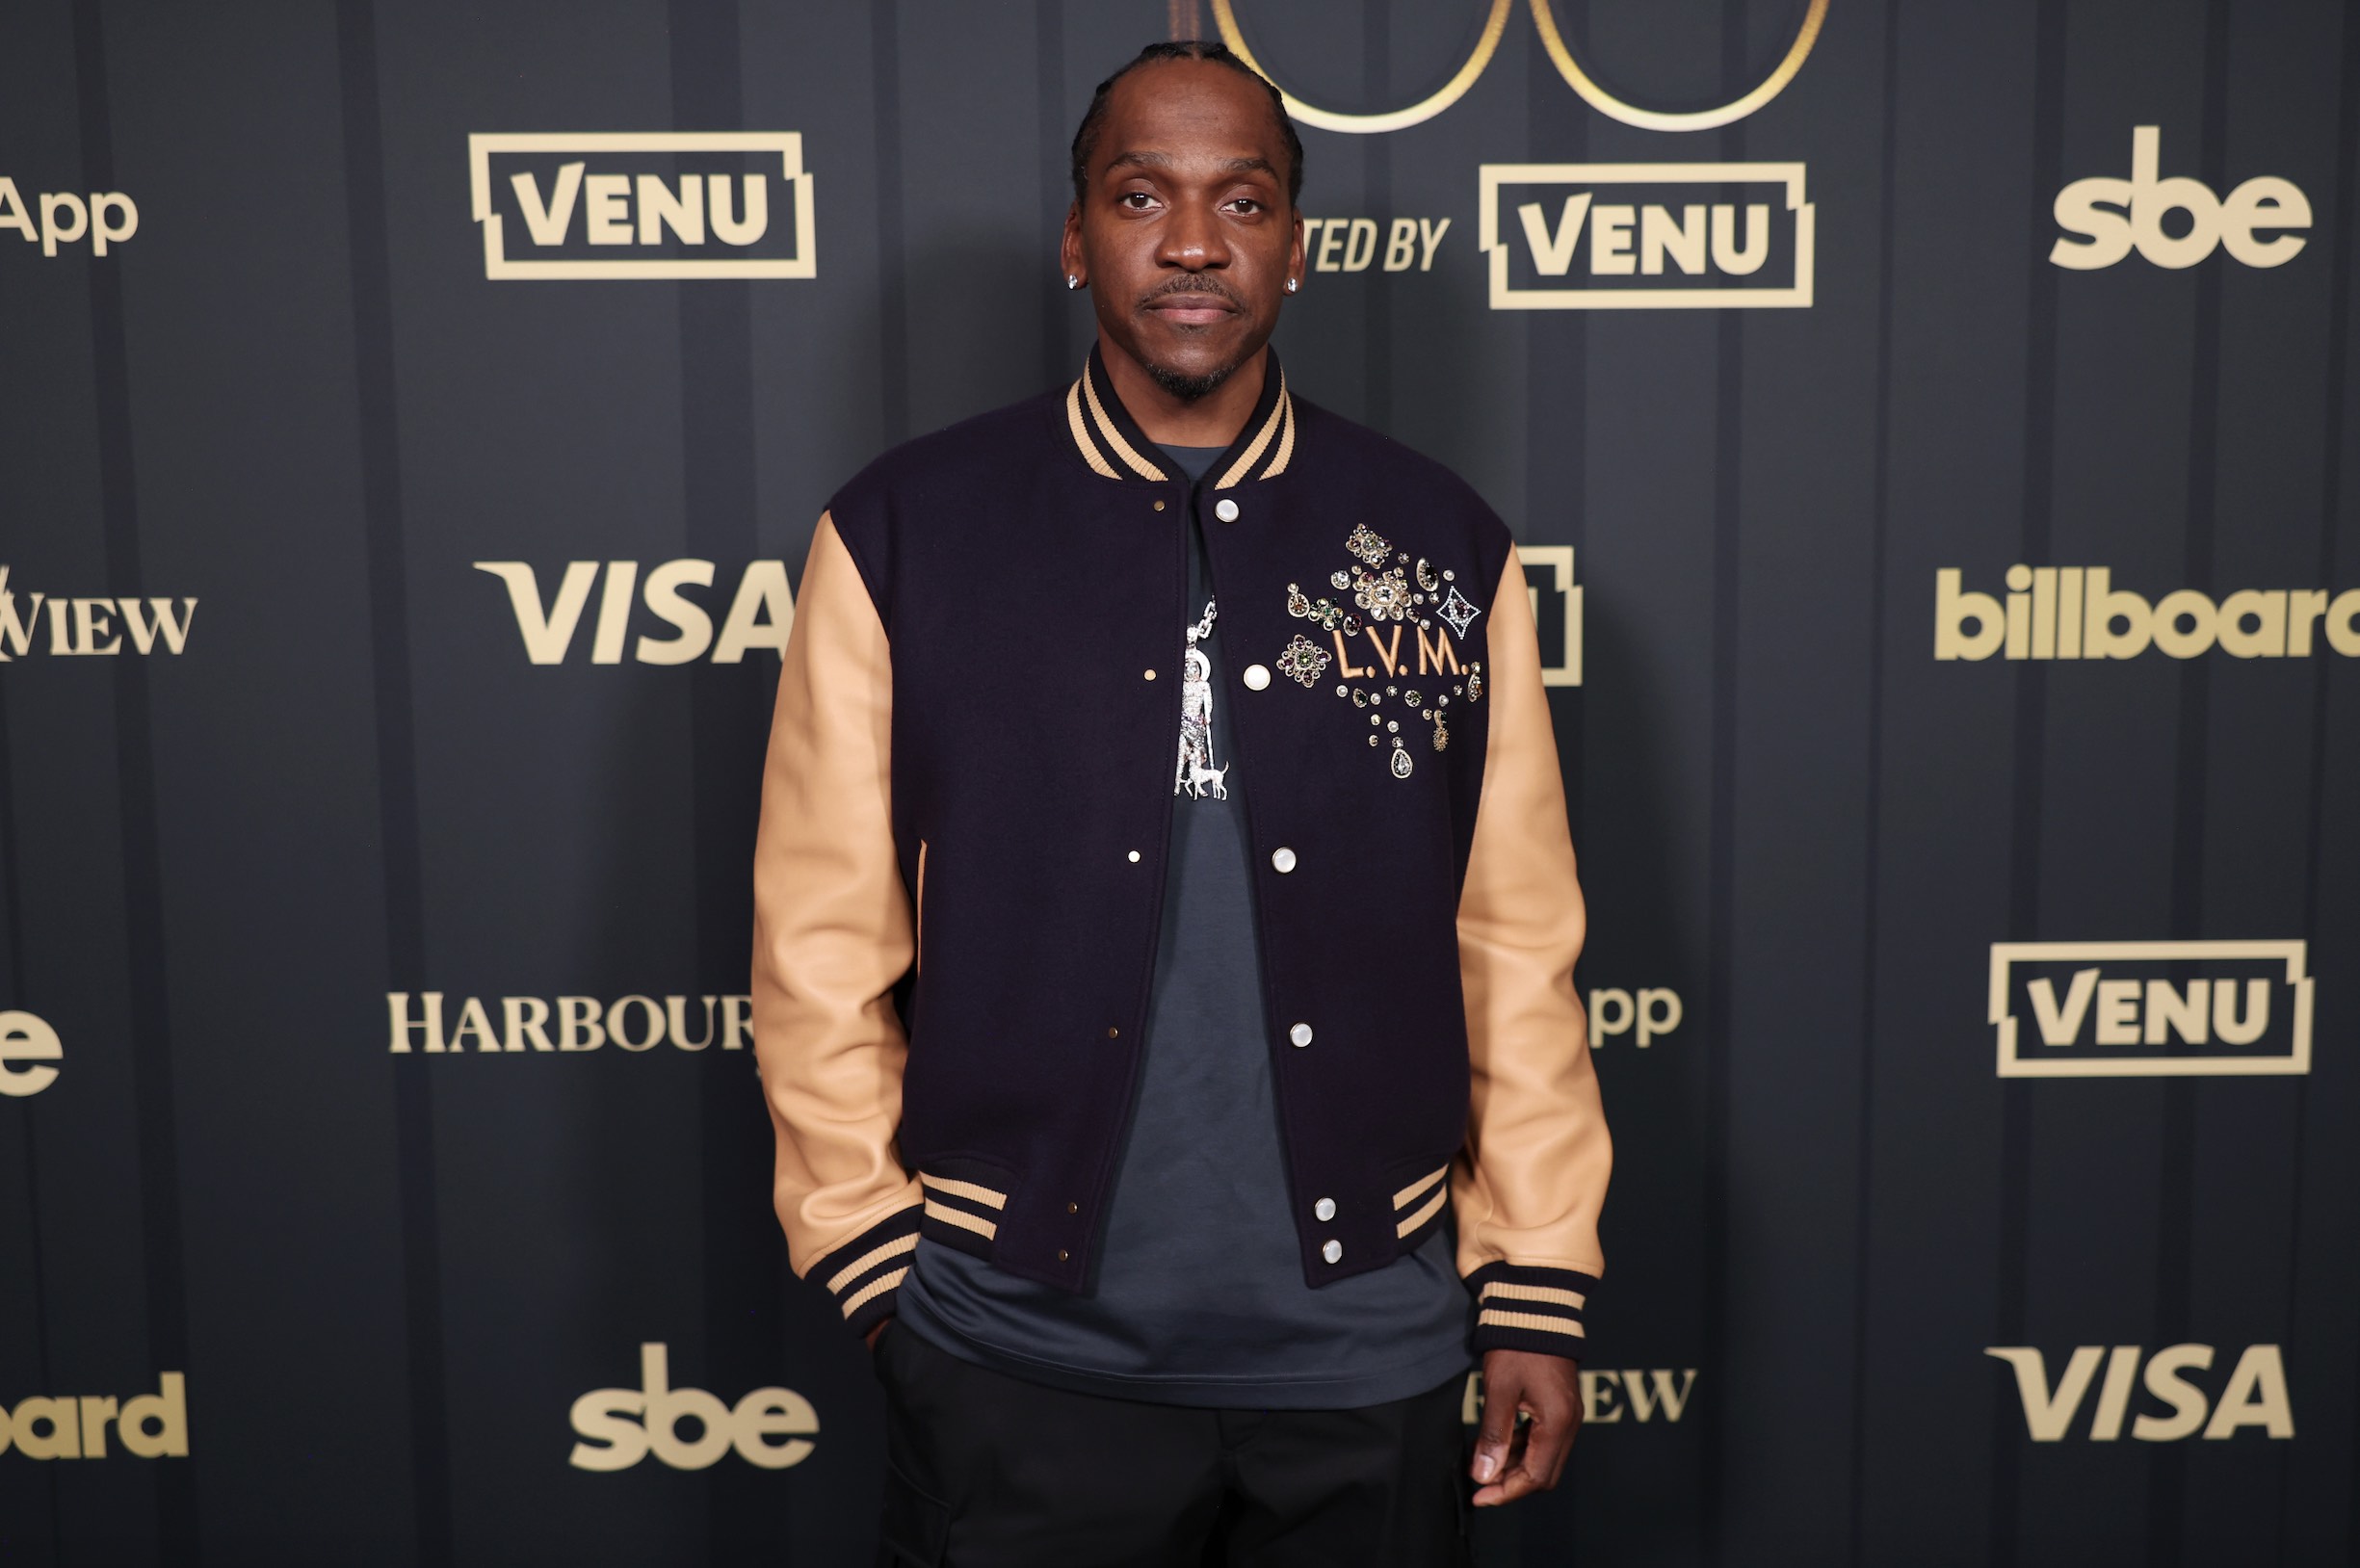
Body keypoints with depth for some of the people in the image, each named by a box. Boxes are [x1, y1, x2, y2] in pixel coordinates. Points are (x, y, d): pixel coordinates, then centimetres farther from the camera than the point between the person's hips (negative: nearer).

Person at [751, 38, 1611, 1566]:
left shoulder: (1442, 546, 1)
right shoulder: (905, 534, -4)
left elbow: (1519, 948, 1)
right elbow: (823, 944, -2)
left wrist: (1537, 1294, 1)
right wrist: (882, 1266, -1)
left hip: (1367, 1361, 2)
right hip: (1018, 1362, -1)